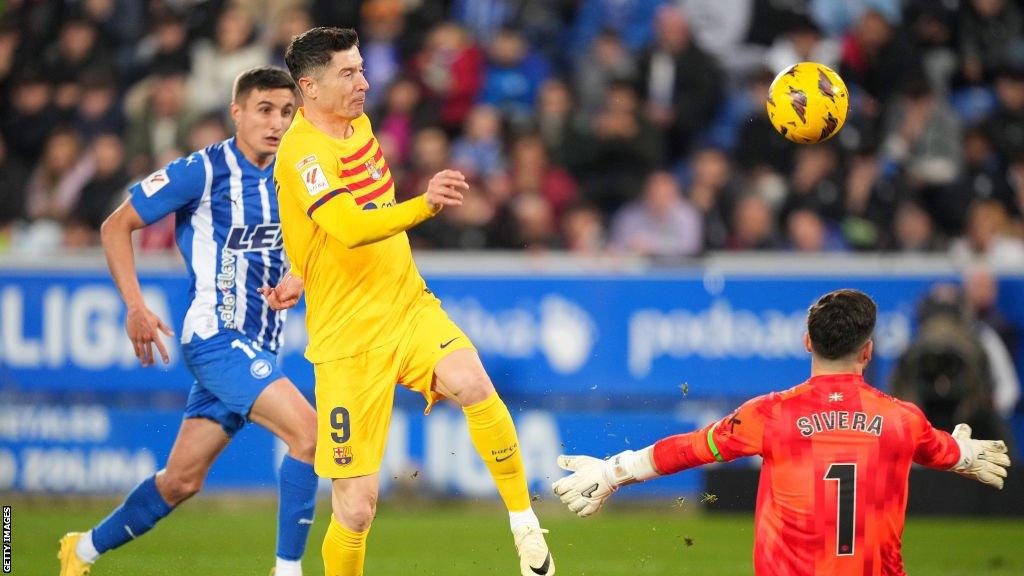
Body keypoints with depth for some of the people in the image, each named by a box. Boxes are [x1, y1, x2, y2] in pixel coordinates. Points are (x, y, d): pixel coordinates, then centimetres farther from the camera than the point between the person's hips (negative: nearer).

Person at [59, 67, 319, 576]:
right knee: (309, 431, -23)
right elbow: (115, 226, -3)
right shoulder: (203, 170, -9)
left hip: (257, 348, 7)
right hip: (215, 337, -7)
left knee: (182, 479, 12)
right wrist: (135, 307, -12)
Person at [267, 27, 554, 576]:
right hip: (347, 338, -6)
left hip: (408, 305, 6)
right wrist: (425, 205, -48)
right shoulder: (303, 153, -18)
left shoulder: (358, 123, 9)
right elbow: (350, 229, -35)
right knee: (356, 505, -7)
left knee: (473, 385, -27)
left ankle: (525, 524, -15)